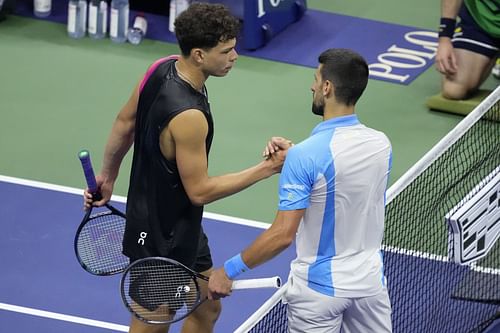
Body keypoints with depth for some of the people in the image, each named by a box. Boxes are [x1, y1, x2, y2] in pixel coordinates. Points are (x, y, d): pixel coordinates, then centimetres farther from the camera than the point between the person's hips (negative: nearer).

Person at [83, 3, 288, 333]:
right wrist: (267, 168, -23)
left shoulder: (162, 68, -8)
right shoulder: (188, 116, -34)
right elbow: (199, 190, -25)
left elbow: (124, 124, 6)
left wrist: (108, 175, 20)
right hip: (162, 241, -9)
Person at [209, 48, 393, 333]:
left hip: (320, 289, -5)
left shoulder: (305, 155, -22)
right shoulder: (382, 145, -3)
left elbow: (283, 234, -23)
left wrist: (230, 270, -14)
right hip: (370, 282, 5)